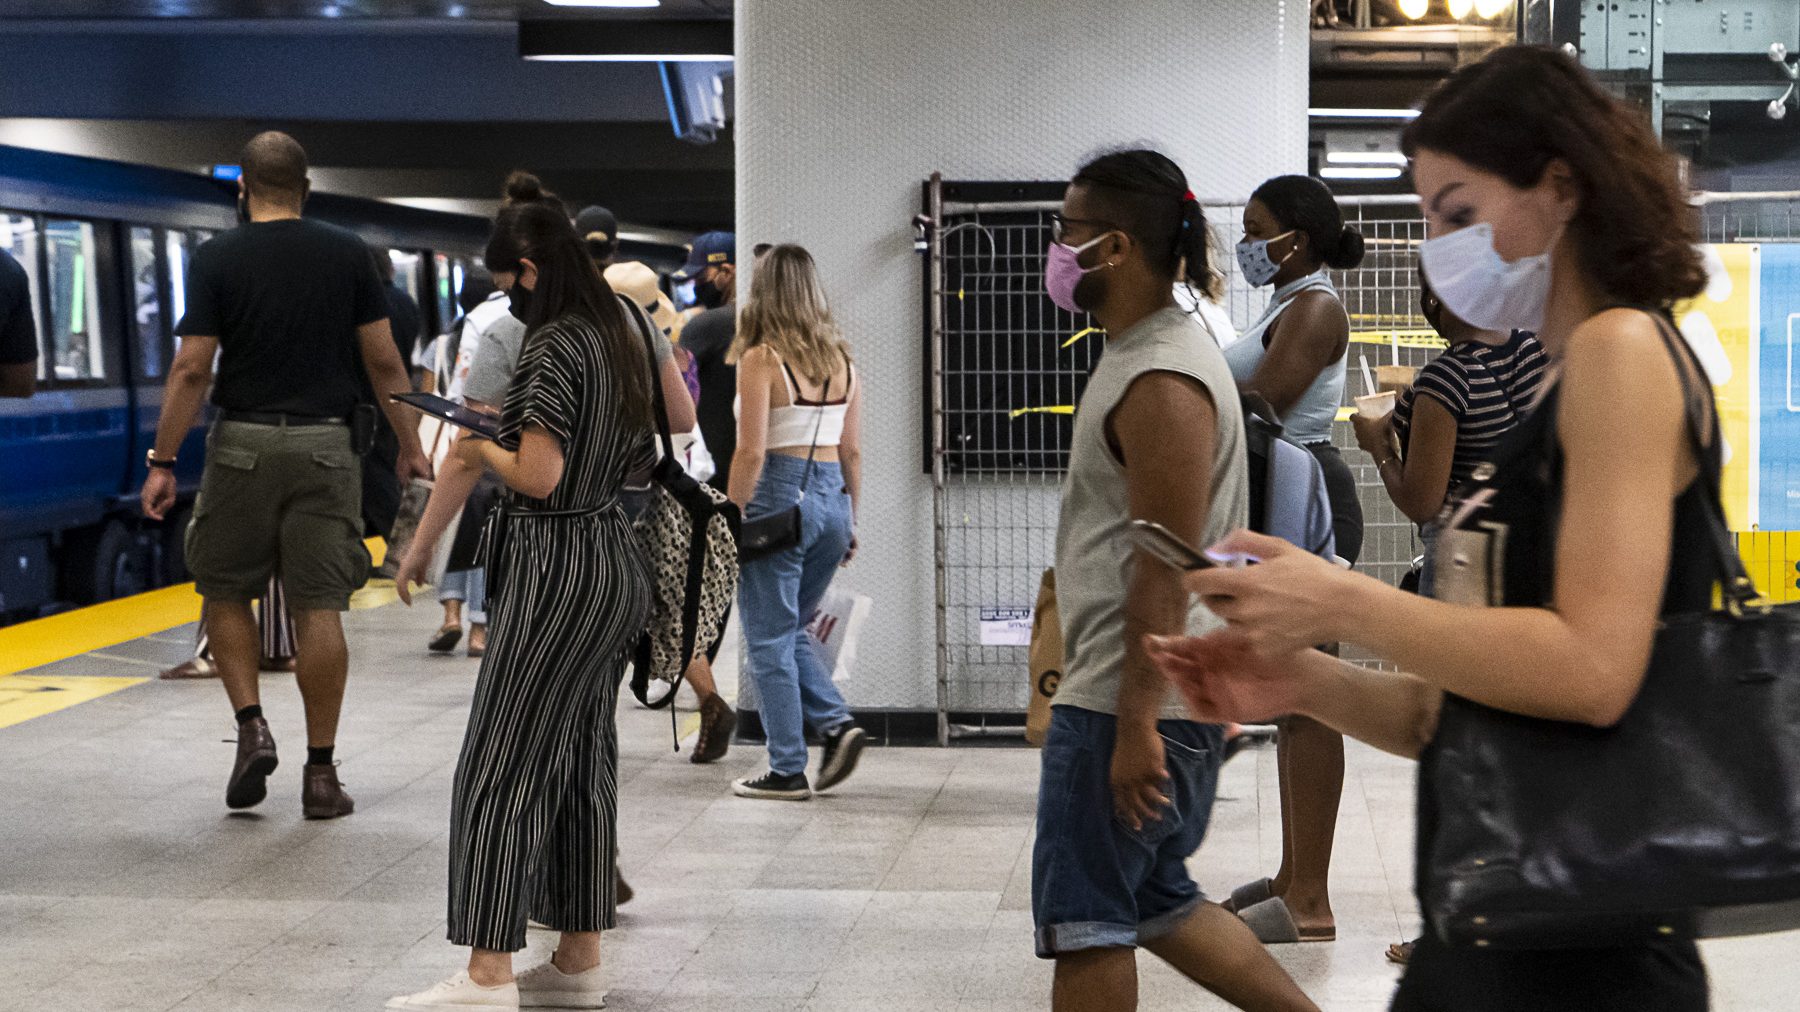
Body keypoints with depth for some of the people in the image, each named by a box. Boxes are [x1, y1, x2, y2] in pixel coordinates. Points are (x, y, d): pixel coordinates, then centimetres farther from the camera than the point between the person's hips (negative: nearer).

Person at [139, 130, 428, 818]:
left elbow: (191, 368, -6)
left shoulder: (216, 259, -1)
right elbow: (383, 360, 2)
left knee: (225, 591, 17)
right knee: (319, 608, 2)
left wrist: (162, 462, -1)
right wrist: (410, 443, 11)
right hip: (325, 445, 1)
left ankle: (251, 725, 2)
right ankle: (321, 773, 4)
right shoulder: (347, 254, 3)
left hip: (243, 443, -1)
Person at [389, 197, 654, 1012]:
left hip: (559, 569, -10)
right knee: (583, 763, 13)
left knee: (501, 768, -4)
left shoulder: (553, 347, -16)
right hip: (615, 566, 10)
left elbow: (538, 476, -21)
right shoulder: (618, 338, 12)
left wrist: (482, 449, -2)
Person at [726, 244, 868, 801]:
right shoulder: (842, 361, 8)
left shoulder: (761, 359, -10)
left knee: (769, 639, 4)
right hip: (831, 498, 6)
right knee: (792, 629, 21)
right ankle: (837, 721, 4)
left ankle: (787, 770, 7)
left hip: (779, 498, -6)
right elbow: (852, 452, 11)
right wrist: (850, 521, 19)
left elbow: (751, 452, -15)